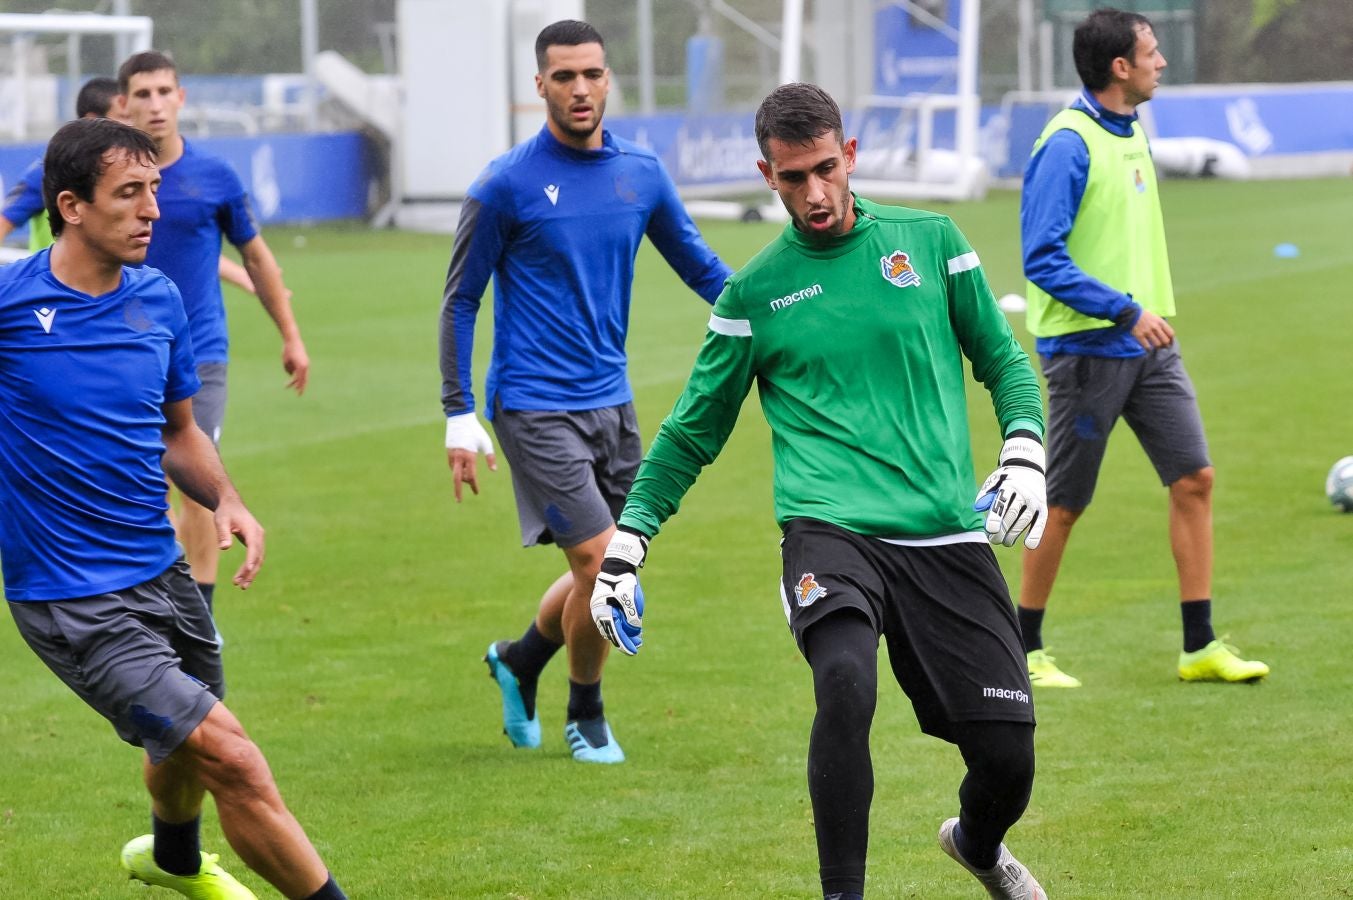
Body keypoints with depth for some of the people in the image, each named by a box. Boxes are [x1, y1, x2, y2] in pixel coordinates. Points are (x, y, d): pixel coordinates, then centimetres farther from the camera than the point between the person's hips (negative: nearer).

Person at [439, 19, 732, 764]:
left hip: (611, 401, 6)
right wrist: (458, 417, -8)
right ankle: (586, 717, 11)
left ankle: (519, 661, 38)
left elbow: (699, 268, 14)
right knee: (602, 564, -11)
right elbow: (460, 302, -3)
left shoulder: (641, 173, 4)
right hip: (534, 407, -5)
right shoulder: (507, 185, -9)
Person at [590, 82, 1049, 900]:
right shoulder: (754, 293, 7)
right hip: (830, 530, -2)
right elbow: (693, 433, 14)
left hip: (949, 537, 2)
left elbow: (1003, 360, 17)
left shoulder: (930, 240, 9)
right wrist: (626, 545, 7)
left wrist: (1025, 453, -1)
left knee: (1007, 759, -1)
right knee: (845, 683, -33)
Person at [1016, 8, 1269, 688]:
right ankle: (1024, 651, 15)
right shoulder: (1067, 145, -16)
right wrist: (1126, 312, -23)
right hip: (1087, 346, -8)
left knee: (1194, 478, 1)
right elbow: (1043, 258, -20)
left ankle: (1199, 646, 6)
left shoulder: (1131, 131, 12)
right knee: (1064, 504, 1)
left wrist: (1149, 313, 19)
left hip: (1146, 344, 8)